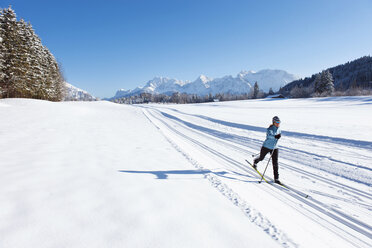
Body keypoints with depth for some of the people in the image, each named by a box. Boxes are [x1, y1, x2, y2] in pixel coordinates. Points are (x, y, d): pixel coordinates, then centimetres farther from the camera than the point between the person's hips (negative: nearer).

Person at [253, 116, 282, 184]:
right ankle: (255, 162, 55)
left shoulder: (278, 128, -2)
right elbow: (269, 135, -43)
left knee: (275, 163, -4)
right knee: (261, 158, 20)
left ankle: (276, 178, 4)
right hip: (266, 147, -4)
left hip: (275, 148, 4)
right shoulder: (270, 129, -22)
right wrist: (275, 136, -60)